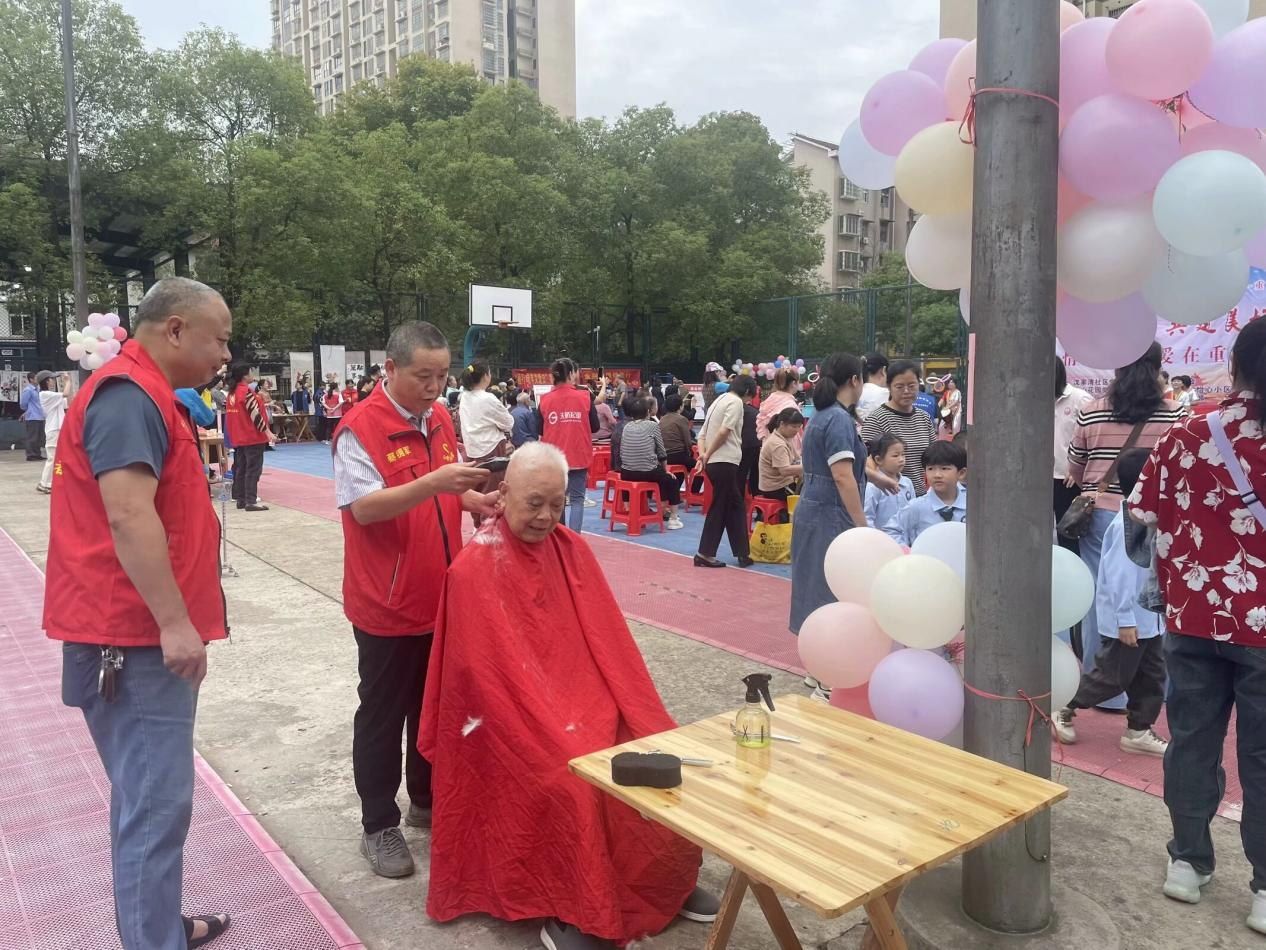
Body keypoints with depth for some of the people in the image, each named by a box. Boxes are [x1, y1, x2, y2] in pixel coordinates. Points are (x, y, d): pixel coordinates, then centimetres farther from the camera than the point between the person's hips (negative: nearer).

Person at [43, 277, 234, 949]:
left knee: (146, 795, 19)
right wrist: (174, 622, -25)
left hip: (145, 631, 11)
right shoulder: (129, 395, -17)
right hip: (136, 638, -11)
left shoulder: (143, 394, 17)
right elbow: (128, 516, -26)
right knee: (158, 803, -6)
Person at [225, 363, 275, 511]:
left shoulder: (232, 393, 10)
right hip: (253, 437, -9)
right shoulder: (247, 391, -15)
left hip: (239, 438, 9)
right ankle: (251, 502, -8)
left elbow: (234, 413, 15)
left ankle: (241, 499, 17)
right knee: (253, 469, -6)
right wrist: (267, 432, -17)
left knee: (241, 469, 13)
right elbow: (255, 414, -18)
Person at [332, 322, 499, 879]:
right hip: (387, 605, -7)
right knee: (382, 715, 8)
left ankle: (426, 801, 37)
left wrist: (472, 499, -5)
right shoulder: (359, 427, -16)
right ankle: (379, 826, 23)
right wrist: (433, 483, -34)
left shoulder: (439, 419, 7)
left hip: (440, 597, 7)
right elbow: (363, 508, -24)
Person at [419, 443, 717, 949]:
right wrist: (561, 734, -22)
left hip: (586, 700, 6)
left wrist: (644, 720, -4)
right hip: (516, 718, -5)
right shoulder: (473, 570, -12)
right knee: (575, 783, -27)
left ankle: (669, 881, 13)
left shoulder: (573, 551, 5)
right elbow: (489, 674, -15)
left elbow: (608, 643, 6)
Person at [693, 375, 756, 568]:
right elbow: (724, 432, -19)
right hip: (724, 461, -9)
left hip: (714, 462, 9)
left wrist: (703, 454, 0)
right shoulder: (736, 402, -7)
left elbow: (702, 433, 14)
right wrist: (708, 455, -10)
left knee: (736, 506, 13)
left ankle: (743, 553, 16)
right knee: (719, 507, -1)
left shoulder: (720, 400, 21)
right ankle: (705, 554, 3)